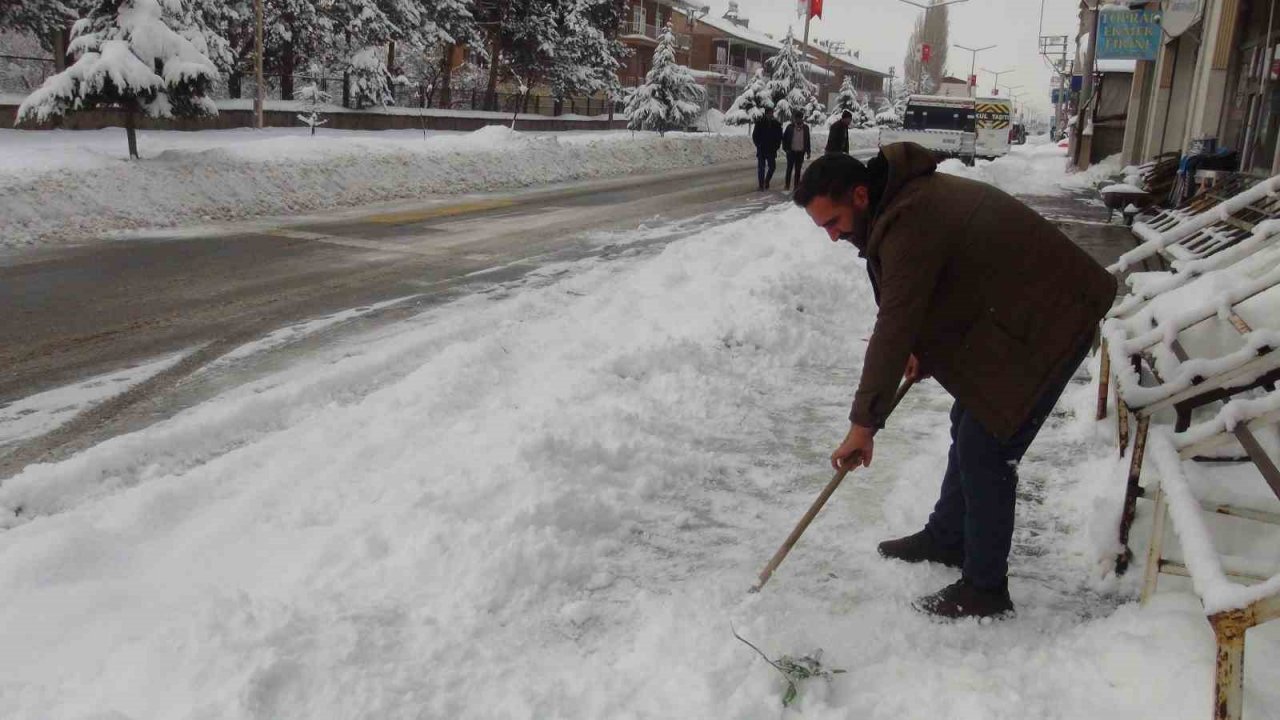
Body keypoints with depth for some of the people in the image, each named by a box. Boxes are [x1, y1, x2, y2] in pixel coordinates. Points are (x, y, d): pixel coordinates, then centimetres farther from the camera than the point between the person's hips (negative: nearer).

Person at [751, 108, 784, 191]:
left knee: (772, 167, 1)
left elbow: (780, 137, 10)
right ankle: (761, 185, 9)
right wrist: (759, 145, -8)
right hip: (761, 150, -2)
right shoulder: (759, 123, -4)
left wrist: (776, 146, 0)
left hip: (771, 150, 2)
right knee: (761, 167, 1)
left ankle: (766, 181, 22)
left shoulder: (776, 124, 3)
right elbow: (754, 136, 0)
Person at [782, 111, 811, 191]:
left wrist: (808, 151, 6)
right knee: (789, 168, 2)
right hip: (791, 151, -1)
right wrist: (786, 148, -6)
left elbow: (807, 140, 8)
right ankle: (787, 185, 9)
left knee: (798, 169, 6)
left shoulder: (805, 128, 3)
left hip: (801, 152, 2)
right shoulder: (790, 127, -2)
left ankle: (797, 185, 13)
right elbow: (784, 138, 2)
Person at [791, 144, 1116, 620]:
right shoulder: (906, 197, 4)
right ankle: (945, 538, 36)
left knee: (984, 451, -8)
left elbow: (893, 330, -30)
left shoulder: (910, 224, -28)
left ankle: (985, 590, 5)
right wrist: (922, 349, 9)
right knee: (968, 427, 19)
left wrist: (863, 425, -27)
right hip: (1011, 315, 11)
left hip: (1047, 322, -11)